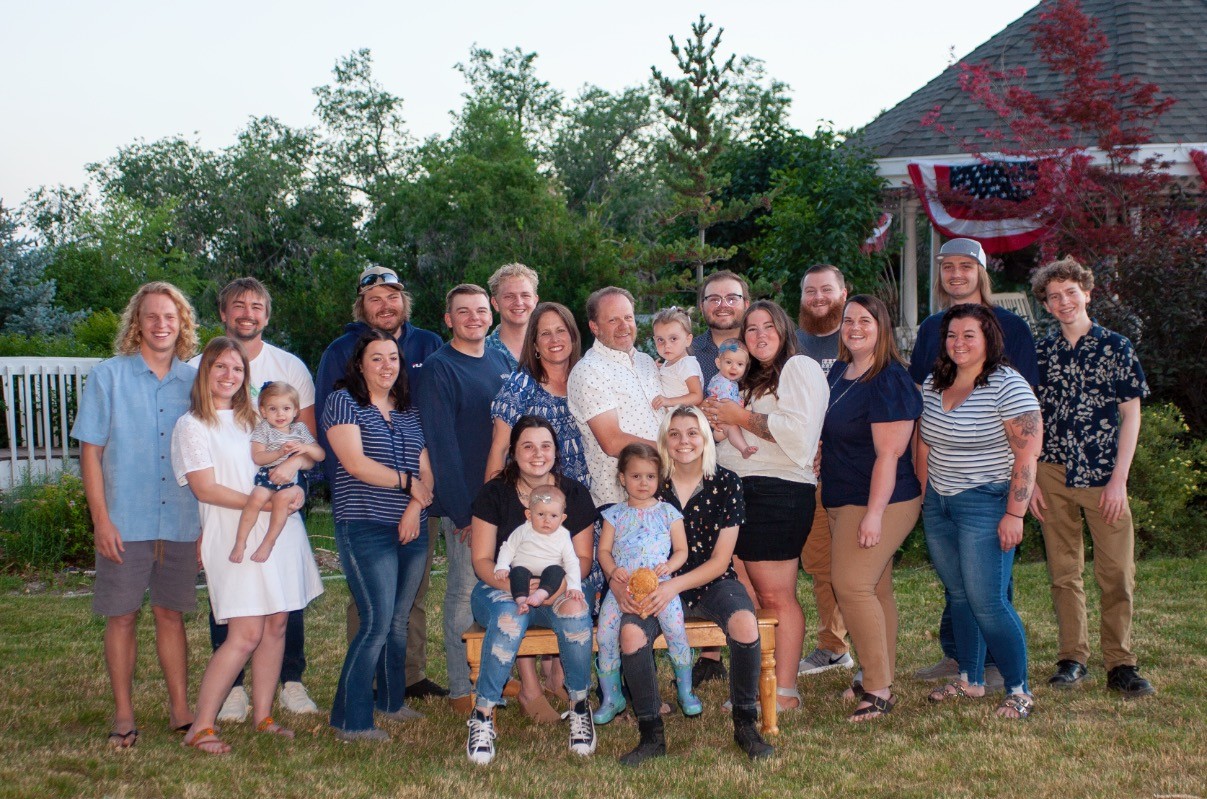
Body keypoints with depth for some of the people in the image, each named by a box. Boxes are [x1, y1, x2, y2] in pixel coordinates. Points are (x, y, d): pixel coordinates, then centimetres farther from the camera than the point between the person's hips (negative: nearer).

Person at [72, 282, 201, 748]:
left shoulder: (194, 380, 6)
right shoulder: (108, 376, 0)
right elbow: (90, 451, -2)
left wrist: (208, 520, 6)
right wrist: (101, 519, -9)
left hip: (181, 522, 2)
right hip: (125, 523, -2)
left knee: (171, 614, 10)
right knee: (121, 617, 5)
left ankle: (180, 710, 19)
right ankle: (123, 715, 16)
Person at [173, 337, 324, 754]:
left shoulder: (254, 418, 18)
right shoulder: (192, 426, -3)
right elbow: (206, 489, -11)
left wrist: (294, 490, 3)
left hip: (279, 532, 7)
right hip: (237, 537, -7)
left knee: (276, 625, 5)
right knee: (246, 634, -12)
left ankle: (262, 717, 15)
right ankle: (200, 727, -3)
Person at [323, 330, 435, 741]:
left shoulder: (408, 412, 17)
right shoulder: (343, 402, 0)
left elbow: (426, 470, 12)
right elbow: (355, 464, -12)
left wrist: (415, 508, -6)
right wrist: (409, 482, -7)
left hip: (411, 528, 6)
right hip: (365, 527, -6)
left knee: (399, 621, 10)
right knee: (377, 622, -12)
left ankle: (392, 700, 26)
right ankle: (350, 720, -4)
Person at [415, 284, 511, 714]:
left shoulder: (501, 361, 12)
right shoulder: (438, 368, -9)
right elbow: (441, 444, -14)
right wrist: (462, 509, -18)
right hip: (466, 500, -6)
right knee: (466, 591, 0)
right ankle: (462, 689, 10)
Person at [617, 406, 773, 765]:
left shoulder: (725, 483, -3)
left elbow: (720, 560, -6)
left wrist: (674, 586, -20)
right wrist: (620, 585, -18)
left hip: (712, 584, -1)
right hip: (659, 587, 1)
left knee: (744, 623, -33)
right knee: (631, 632, -30)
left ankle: (745, 725, -11)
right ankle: (651, 735, -13)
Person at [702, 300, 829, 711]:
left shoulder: (800, 368, -1)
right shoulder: (752, 379, 26)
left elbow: (798, 434, -16)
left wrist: (742, 417, -11)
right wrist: (719, 420, 14)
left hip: (778, 490, -8)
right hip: (737, 492, 8)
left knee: (775, 596, -6)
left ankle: (785, 691, -1)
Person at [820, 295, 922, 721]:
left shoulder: (890, 381, -16)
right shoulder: (837, 373, 11)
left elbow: (889, 454, -20)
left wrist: (874, 514, -23)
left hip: (881, 501, -9)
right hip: (842, 501, 9)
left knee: (852, 584, -14)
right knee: (876, 589, 13)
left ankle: (878, 690, -7)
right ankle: (882, 681, 20)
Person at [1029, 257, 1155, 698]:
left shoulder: (1115, 347, 0)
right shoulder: (1041, 351, 6)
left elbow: (1131, 414, 0)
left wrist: (1120, 479, -7)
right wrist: (1030, 479, 3)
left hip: (1103, 476, -2)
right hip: (1053, 475, 2)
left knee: (1117, 573, -3)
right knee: (1064, 572, 8)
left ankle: (1120, 665, 7)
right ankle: (1072, 658, 18)